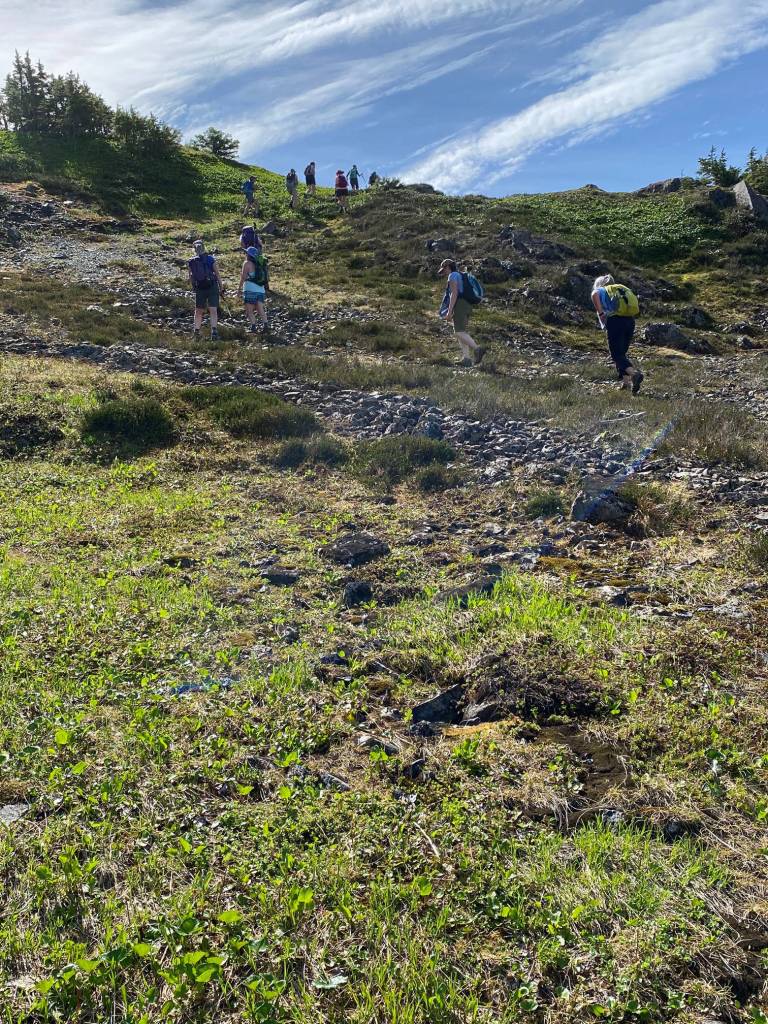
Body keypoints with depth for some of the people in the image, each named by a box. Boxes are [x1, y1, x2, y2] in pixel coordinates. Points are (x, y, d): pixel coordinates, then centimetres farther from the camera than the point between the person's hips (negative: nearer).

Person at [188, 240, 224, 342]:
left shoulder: (191, 261, 3)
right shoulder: (210, 258, -4)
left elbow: (190, 278, 7)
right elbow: (217, 274, -4)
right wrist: (221, 288, 3)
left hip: (199, 289, 2)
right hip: (212, 287, -2)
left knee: (198, 311, 15)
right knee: (213, 311, -4)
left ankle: (197, 332, 13)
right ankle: (214, 330, -19)